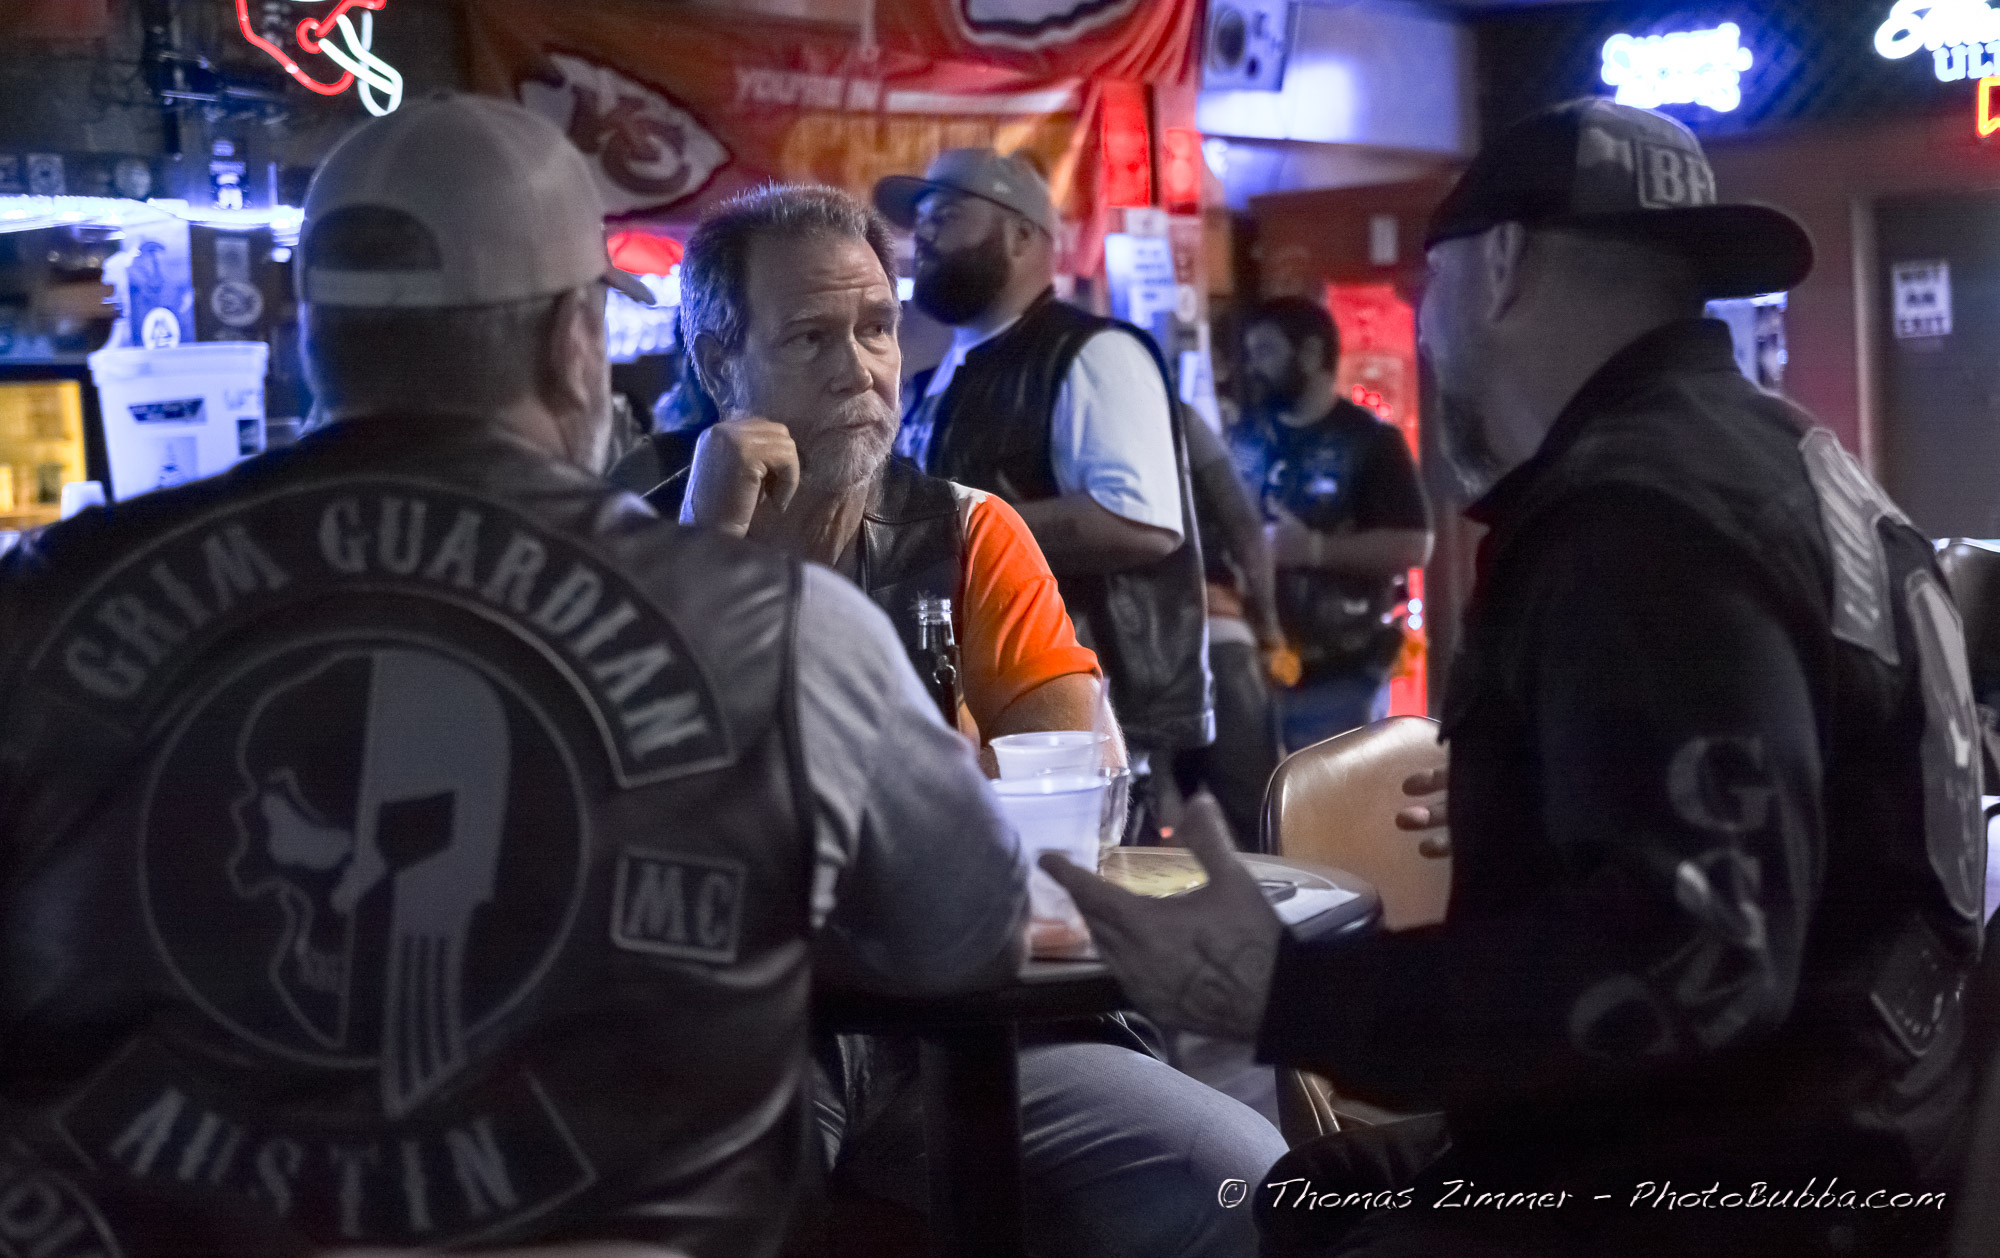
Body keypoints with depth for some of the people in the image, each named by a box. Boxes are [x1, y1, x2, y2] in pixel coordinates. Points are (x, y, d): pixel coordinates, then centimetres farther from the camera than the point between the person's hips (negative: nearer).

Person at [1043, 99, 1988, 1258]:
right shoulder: (1740, 454, 14)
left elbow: (1697, 956, -30)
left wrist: (1283, 994, -27)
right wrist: (1509, 812, 32)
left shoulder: (1646, 513, -19)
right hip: (1710, 1142, 10)